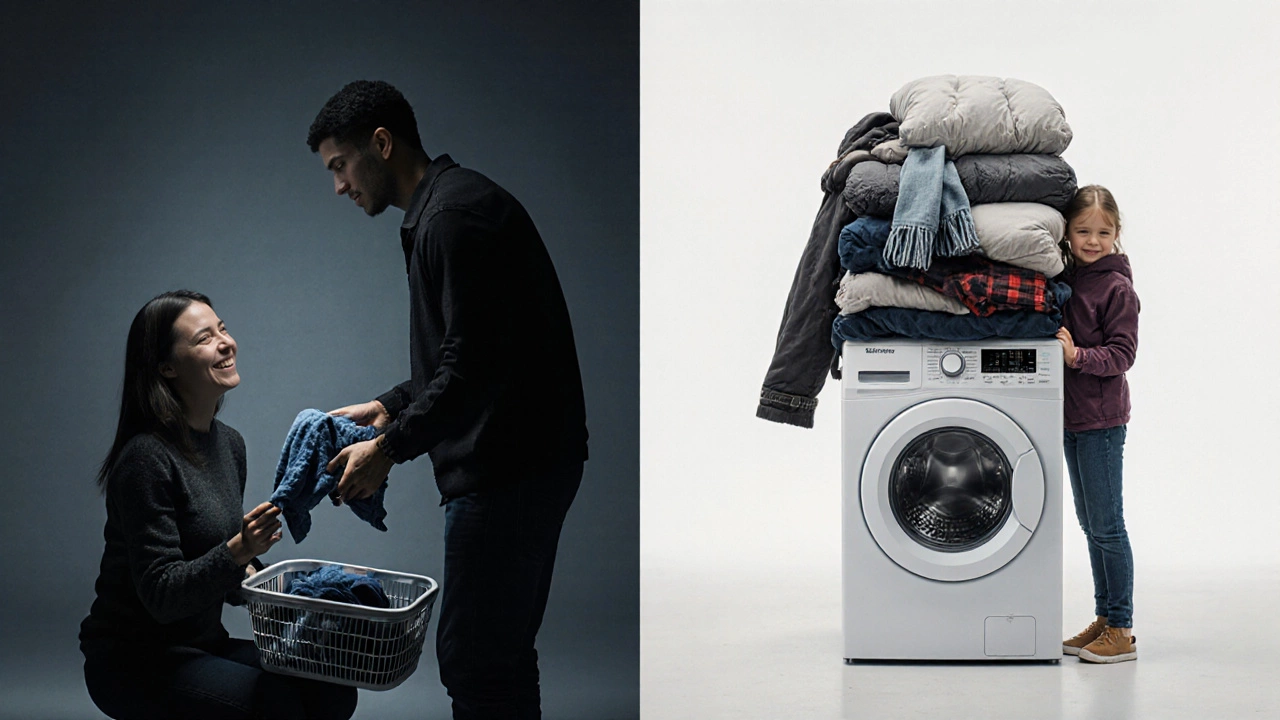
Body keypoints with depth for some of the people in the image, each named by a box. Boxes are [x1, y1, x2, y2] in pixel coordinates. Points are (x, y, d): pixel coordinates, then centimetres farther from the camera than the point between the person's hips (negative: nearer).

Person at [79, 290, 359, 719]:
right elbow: (161, 594, -21)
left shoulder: (229, 444, 8)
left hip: (205, 646, 8)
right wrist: (236, 552, -33)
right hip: (135, 661, -8)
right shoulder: (146, 458, -19)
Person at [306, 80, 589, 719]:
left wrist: (391, 447, -15)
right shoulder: (438, 209, 19)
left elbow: (474, 360, -22)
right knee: (501, 653, 16)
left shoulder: (455, 216, -15)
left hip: (505, 468, -11)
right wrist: (391, 406, 19)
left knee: (474, 658, -8)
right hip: (523, 464, 11)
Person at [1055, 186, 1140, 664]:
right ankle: (1103, 620, 22)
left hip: (1101, 418, -8)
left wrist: (1078, 356, -25)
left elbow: (1122, 353, -14)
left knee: (1106, 525, -5)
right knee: (1090, 524, 13)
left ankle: (1121, 630, 0)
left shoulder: (1117, 287, -11)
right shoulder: (1064, 278, 9)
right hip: (1070, 414, 8)